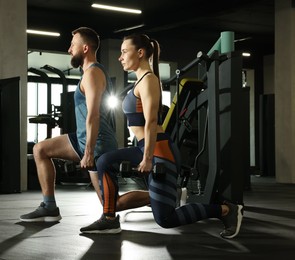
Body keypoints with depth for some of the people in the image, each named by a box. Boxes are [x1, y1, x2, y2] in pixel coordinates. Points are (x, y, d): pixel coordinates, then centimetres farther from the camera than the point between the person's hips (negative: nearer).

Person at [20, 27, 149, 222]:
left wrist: (89, 152, -28)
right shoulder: (97, 72, 19)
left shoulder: (92, 73, -15)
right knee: (40, 150, 11)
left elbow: (93, 115, -24)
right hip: (87, 140, 10)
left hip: (97, 144, -10)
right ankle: (50, 207, 7)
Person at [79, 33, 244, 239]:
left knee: (165, 219, -8)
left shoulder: (148, 80, -12)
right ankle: (109, 219, 8)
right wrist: (145, 155, 24)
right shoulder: (142, 80, 18)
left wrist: (147, 159, -22)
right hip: (149, 148, 10)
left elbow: (151, 122, -19)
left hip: (160, 150, -10)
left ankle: (226, 210, 0)